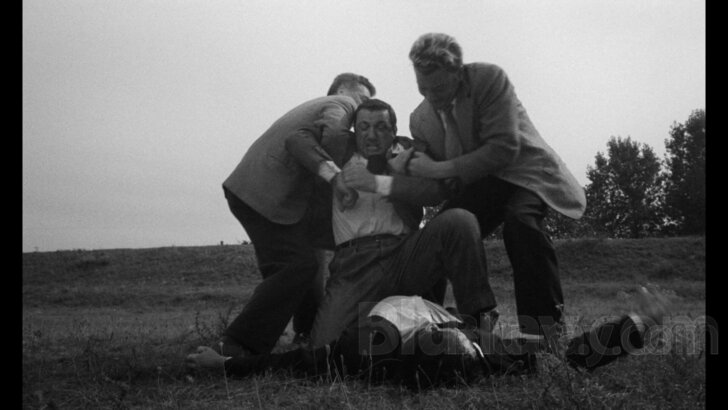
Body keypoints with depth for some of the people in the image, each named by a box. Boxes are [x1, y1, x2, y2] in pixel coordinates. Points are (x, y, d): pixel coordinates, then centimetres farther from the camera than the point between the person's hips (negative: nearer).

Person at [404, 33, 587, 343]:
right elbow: (434, 187, 8)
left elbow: (504, 149, -26)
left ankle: (545, 327, -28)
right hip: (477, 186, 6)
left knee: (519, 219, -35)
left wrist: (440, 169, -28)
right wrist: (411, 166, -16)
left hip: (522, 170, -6)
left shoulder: (490, 79, -18)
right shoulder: (420, 119, 0)